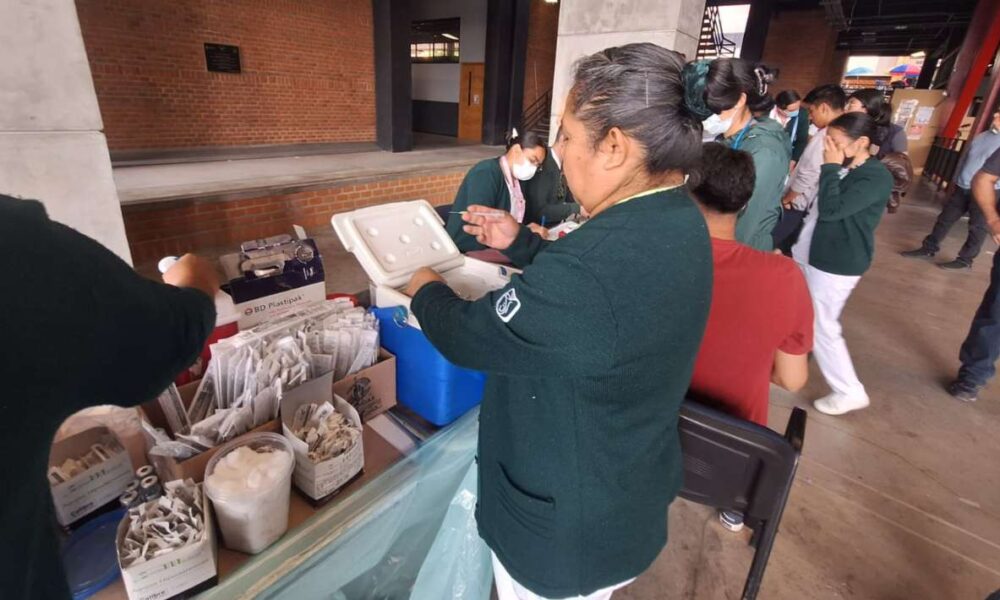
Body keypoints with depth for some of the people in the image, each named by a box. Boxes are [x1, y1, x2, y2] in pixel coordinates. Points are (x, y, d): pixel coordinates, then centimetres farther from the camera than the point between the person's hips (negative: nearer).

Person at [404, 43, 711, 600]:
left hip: (565, 529, -7)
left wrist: (427, 291, -5)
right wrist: (519, 241, 8)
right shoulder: (678, 219, -7)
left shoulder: (593, 269, -40)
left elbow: (470, 337, -25)